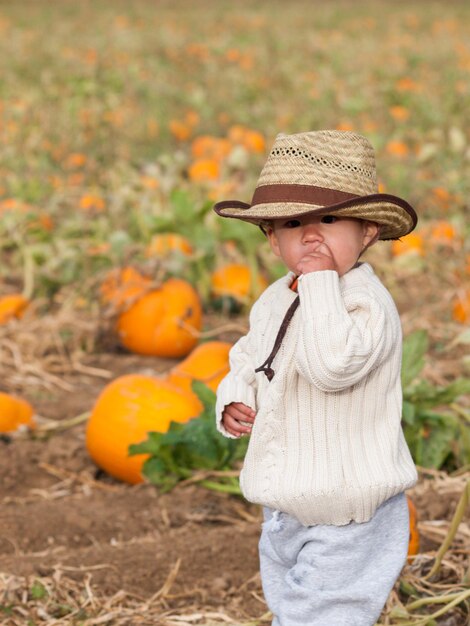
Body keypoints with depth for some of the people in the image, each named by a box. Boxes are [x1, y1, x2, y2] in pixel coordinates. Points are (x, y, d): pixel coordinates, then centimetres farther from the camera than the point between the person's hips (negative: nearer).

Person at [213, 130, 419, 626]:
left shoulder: (367, 303, -21)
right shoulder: (274, 302, 5)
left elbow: (333, 364, -39)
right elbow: (247, 359, 22)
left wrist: (320, 284, -32)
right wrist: (233, 400, 1)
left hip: (347, 522, -9)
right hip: (285, 513, 9)